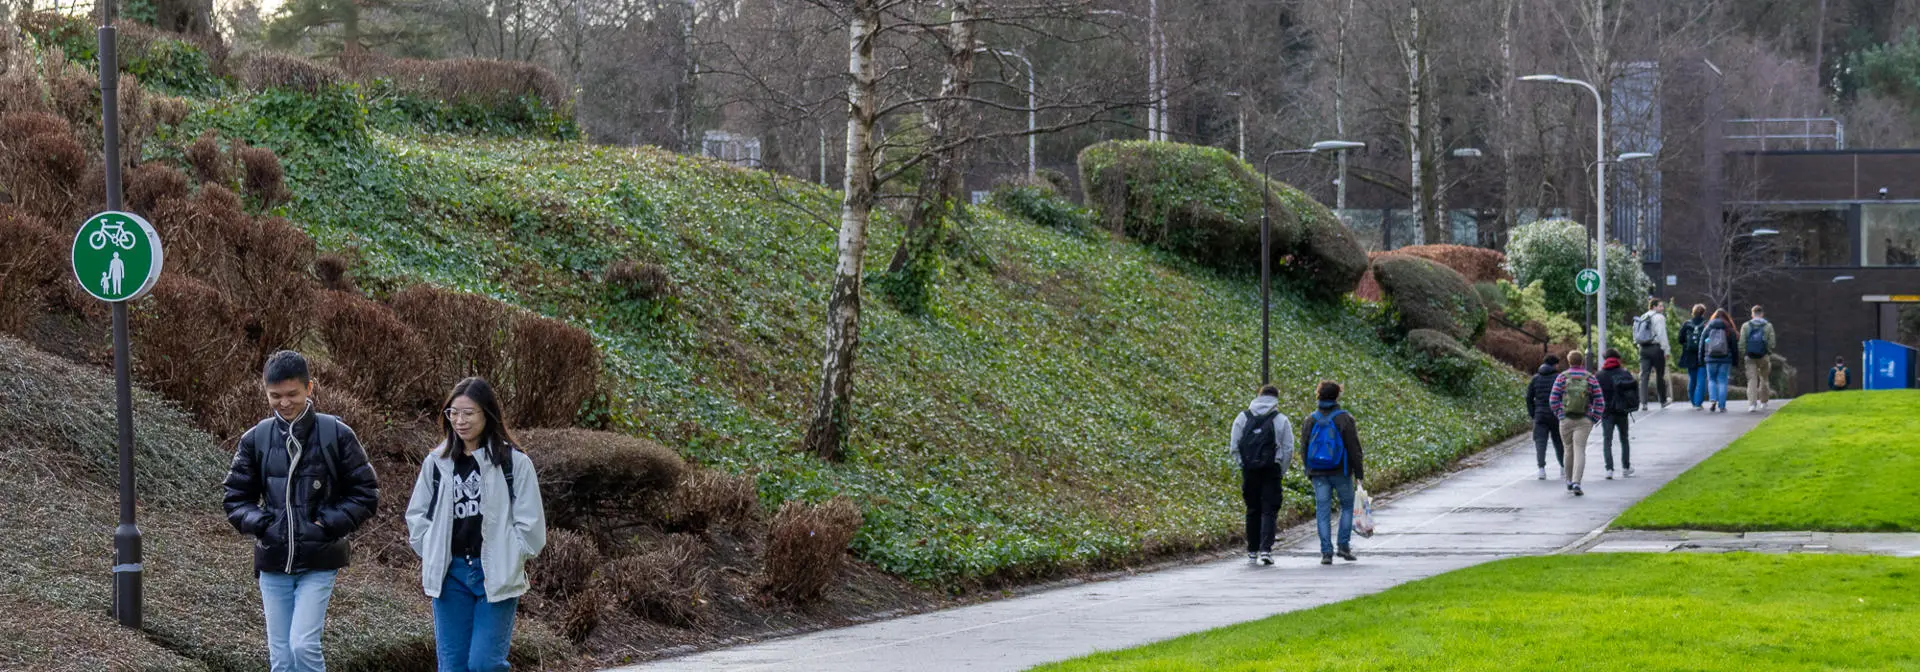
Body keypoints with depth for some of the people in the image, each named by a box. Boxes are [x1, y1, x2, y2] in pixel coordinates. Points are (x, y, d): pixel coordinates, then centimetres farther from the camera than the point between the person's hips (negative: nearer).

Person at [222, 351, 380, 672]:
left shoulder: (336, 435, -3)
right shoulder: (255, 439, 3)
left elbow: (366, 493, 2)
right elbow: (236, 498, 10)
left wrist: (331, 524, -11)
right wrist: (258, 523, -9)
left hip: (319, 564, -3)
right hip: (273, 565, 3)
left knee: (303, 645, -17)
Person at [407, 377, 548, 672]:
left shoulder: (514, 462, -4)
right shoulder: (437, 462, 7)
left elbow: (530, 523, -2)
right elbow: (417, 515, 16)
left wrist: (509, 562, -2)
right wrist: (433, 557, 7)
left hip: (496, 577, -4)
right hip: (450, 574, 4)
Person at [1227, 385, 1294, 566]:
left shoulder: (1243, 418, 7)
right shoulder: (1281, 420, 0)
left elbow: (1233, 447, 5)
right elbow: (1288, 449, -2)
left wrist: (1241, 464, 14)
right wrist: (1282, 470, 9)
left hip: (1249, 470, 3)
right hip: (1271, 470, -2)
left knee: (1253, 510, 11)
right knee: (1269, 510, 0)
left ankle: (1252, 552, 13)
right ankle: (1265, 549, -14)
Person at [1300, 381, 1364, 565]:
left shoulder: (1311, 420, 5)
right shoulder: (1344, 418, -6)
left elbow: (1303, 449, 8)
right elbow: (1354, 448, -6)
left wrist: (1309, 471, 17)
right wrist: (1359, 473, 0)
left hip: (1318, 474, 2)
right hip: (1341, 472, -2)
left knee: (1322, 511, 3)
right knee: (1347, 505, 15)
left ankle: (1326, 552, -3)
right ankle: (1344, 545, 6)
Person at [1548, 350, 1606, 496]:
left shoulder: (1562, 377, 1)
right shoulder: (1590, 378, 2)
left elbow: (1553, 400, -3)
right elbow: (1600, 402, 0)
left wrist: (1559, 415, 7)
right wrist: (1593, 419, 6)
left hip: (1565, 420, 1)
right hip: (1584, 421, -1)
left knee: (1569, 450, 16)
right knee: (1579, 451, -6)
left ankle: (1569, 481, 25)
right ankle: (1576, 482, -20)